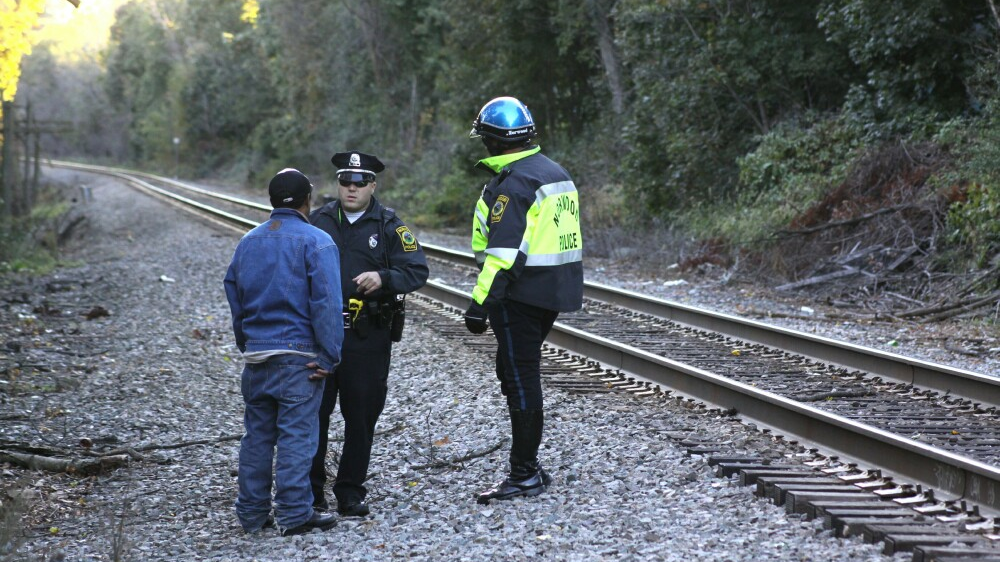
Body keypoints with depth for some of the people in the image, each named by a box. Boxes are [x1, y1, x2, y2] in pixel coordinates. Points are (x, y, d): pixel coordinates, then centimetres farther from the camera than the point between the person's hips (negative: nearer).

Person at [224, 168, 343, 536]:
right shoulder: (315, 242, -8)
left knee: (257, 435, 12)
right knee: (296, 436, -3)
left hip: (255, 355, 6)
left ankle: (252, 513, 16)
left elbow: (234, 299, 17)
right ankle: (294, 515, -2)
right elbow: (327, 303, -14)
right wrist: (329, 356, -12)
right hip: (298, 355, -6)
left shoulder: (248, 242, 12)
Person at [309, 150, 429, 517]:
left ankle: (351, 494, 17)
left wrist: (384, 278, -22)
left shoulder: (389, 226, 2)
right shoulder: (319, 221, 8)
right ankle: (311, 491, 12)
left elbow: (417, 272, -5)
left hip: (368, 336, -1)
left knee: (361, 416, 5)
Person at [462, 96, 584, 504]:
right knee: (516, 375, 18)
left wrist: (480, 303, -23)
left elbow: (505, 252, -24)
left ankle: (524, 476, 1)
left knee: (520, 382, -4)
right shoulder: (555, 173, 14)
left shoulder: (513, 184, -17)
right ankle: (528, 467, 22)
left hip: (521, 297, -10)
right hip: (553, 294, 10)